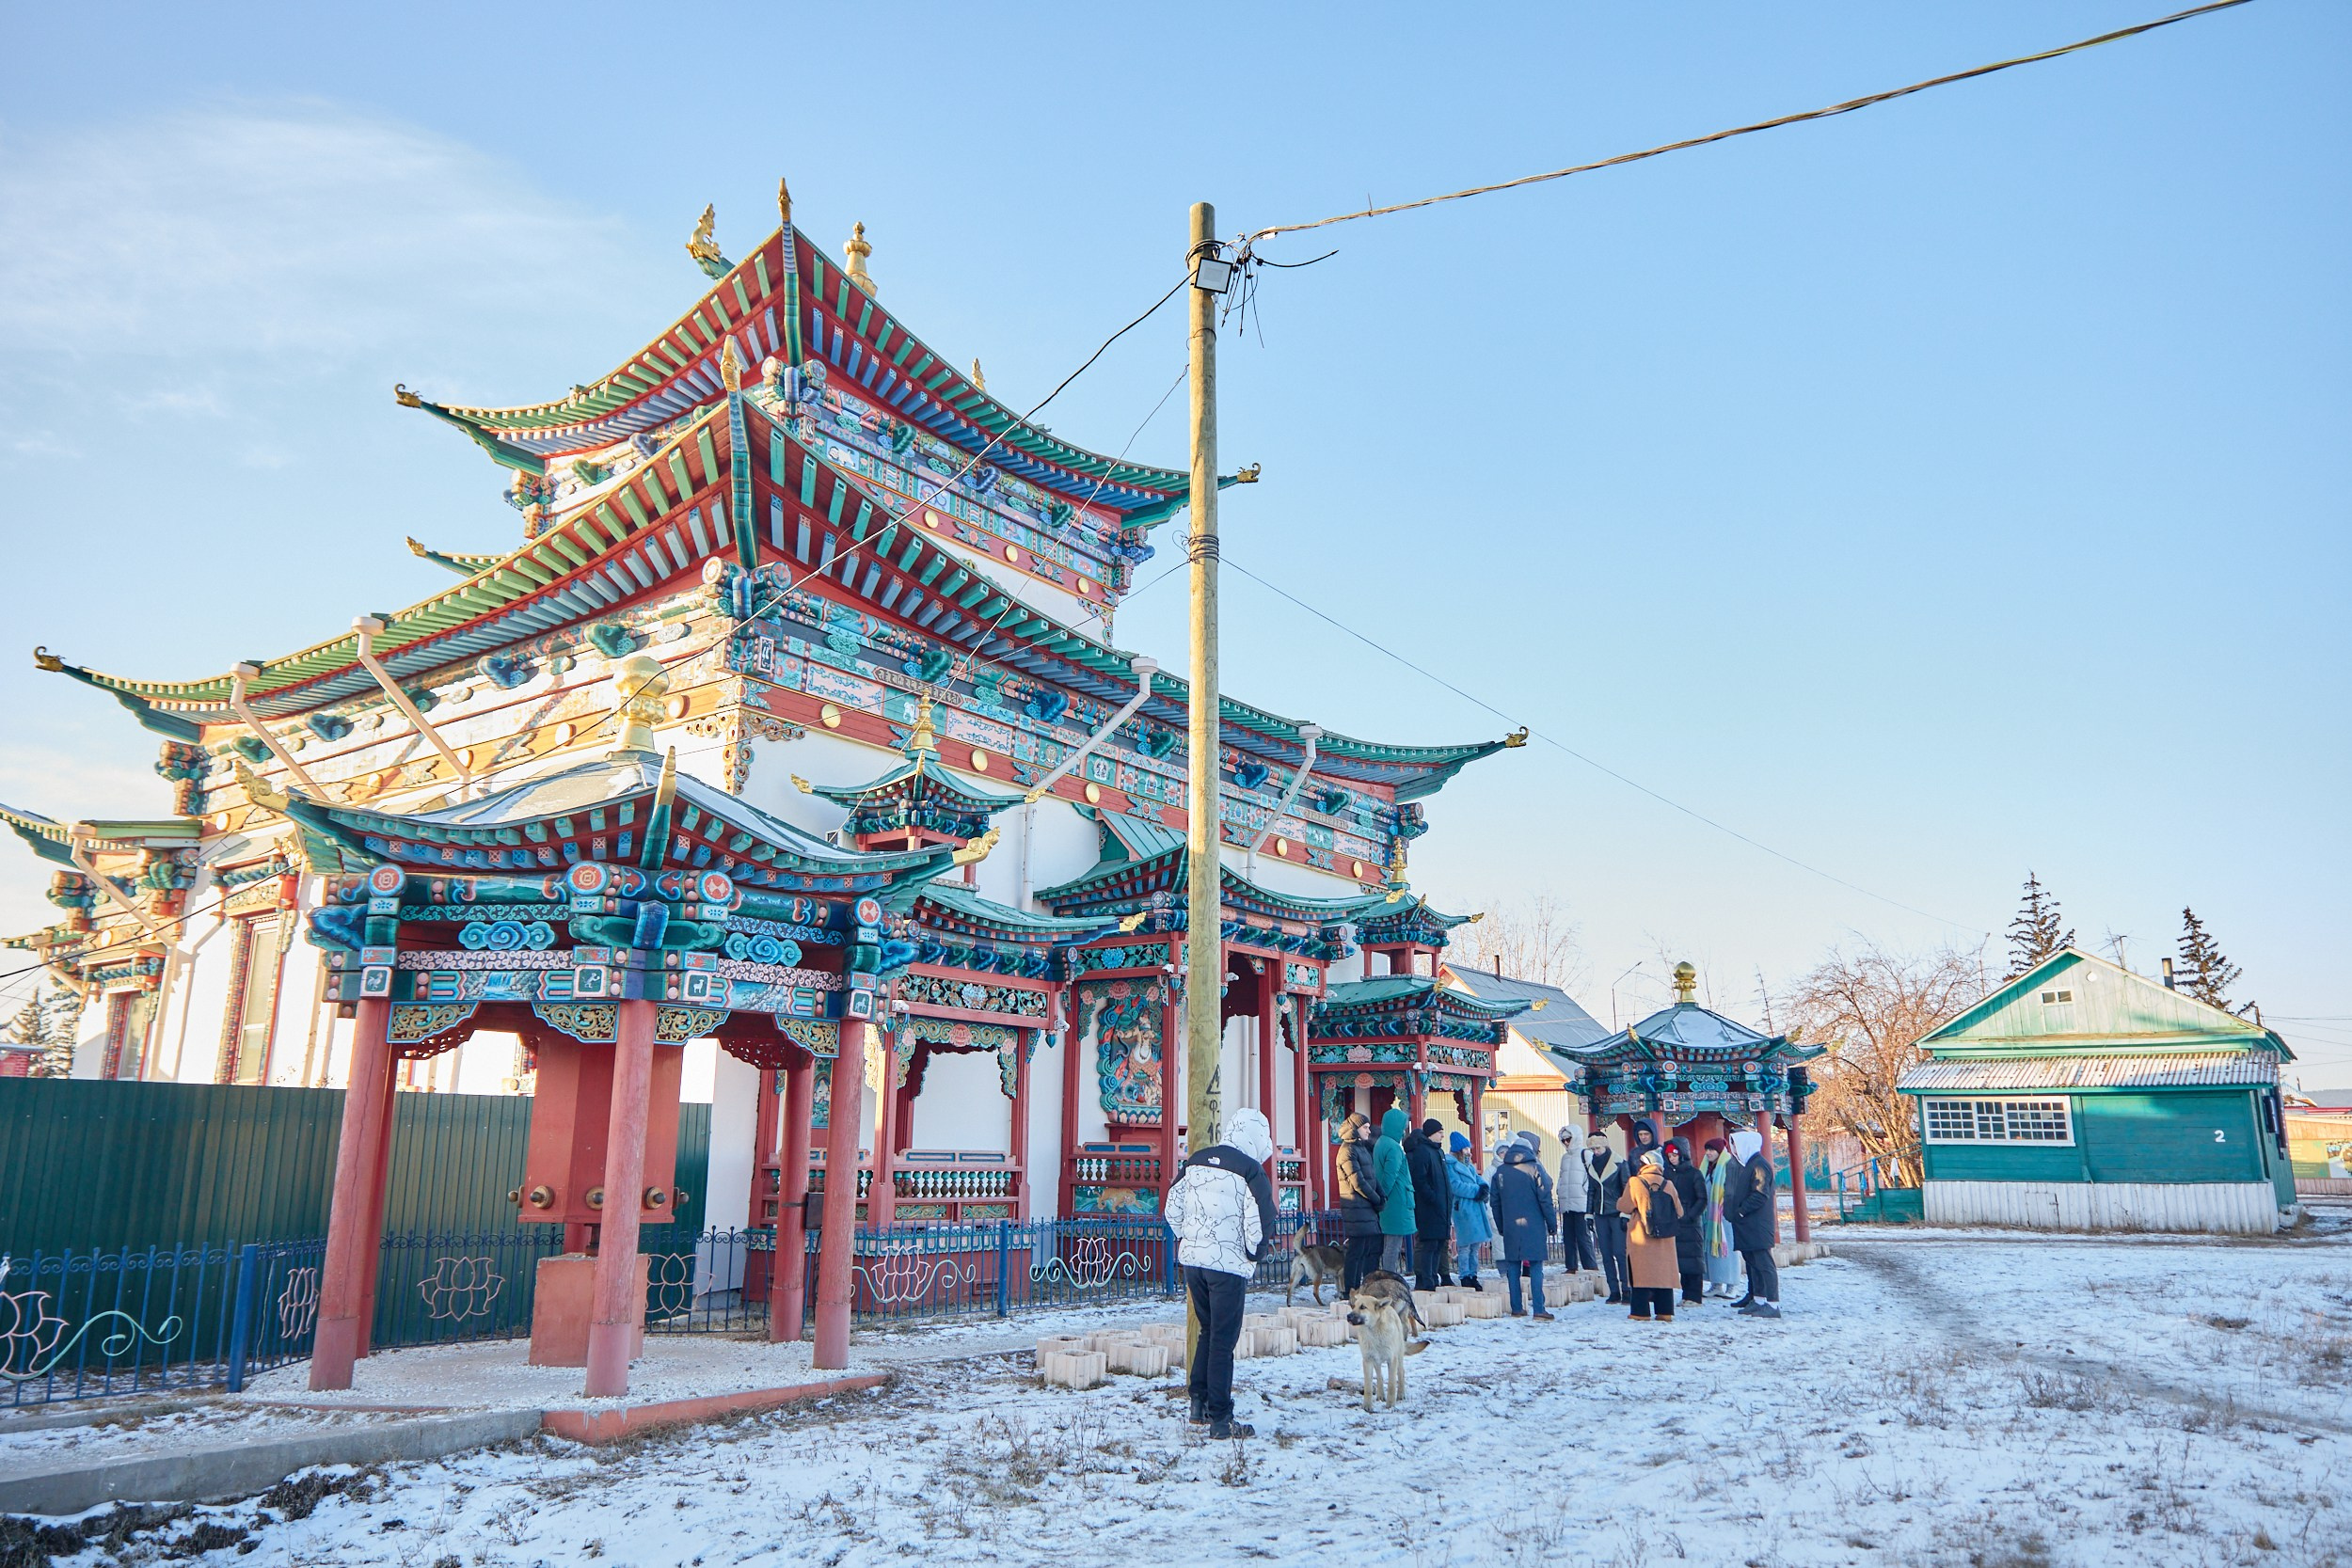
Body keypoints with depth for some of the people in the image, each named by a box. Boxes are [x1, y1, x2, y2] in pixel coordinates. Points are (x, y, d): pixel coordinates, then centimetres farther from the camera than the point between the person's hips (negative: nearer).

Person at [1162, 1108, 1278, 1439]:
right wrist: (1255, 1253, 3)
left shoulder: (1196, 1161, 8)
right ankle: (1220, 1418, 5)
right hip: (1228, 1264, -6)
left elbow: (1173, 1207, 14)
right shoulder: (1250, 1170, -12)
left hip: (1192, 1259, 6)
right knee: (1223, 1340, 1)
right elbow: (1260, 1221, -15)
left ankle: (1198, 1400, 22)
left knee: (1208, 1331, 21)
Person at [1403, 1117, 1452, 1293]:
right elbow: (1419, 1180, -19)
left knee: (1438, 1245, 12)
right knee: (1427, 1245, -8)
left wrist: (1448, 1198, 14)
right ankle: (1425, 1283, -7)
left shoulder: (1437, 1151, 20)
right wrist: (1433, 1198, -20)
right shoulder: (1421, 1151, -11)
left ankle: (1433, 1279, 18)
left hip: (1440, 1209, 10)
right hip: (1428, 1210, -10)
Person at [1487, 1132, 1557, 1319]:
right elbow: (1545, 1198, -6)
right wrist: (1552, 1222, 2)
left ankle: (1516, 1309, 10)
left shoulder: (1500, 1171, 7)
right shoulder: (1534, 1168, -3)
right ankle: (1539, 1309, -7)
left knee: (1513, 1267, 8)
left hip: (1510, 1227, 3)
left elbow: (1494, 1201, 11)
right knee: (1536, 1267, -2)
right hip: (1533, 1226, -3)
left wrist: (1501, 1227, 18)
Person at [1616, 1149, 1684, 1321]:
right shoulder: (1668, 1185, 2)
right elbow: (1679, 1212, 6)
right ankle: (1665, 1312, 10)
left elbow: (1624, 1206, -7)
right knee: (1663, 1273, 10)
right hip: (1665, 1241, 3)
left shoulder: (1635, 1183, -9)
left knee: (1641, 1274, 2)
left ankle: (1641, 1312, 0)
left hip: (1641, 1238, -3)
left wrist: (1621, 1198, 14)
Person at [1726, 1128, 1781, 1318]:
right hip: (1747, 1226, 10)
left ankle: (1773, 1304, -11)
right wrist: (1736, 1211, 9)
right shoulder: (1747, 1164, 17)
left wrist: (1741, 1211, -15)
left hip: (1758, 1227, -10)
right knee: (1753, 1262, 13)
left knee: (1764, 1263, -10)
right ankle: (1758, 1300, 20)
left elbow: (1760, 1195, -20)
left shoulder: (1760, 1165, -14)